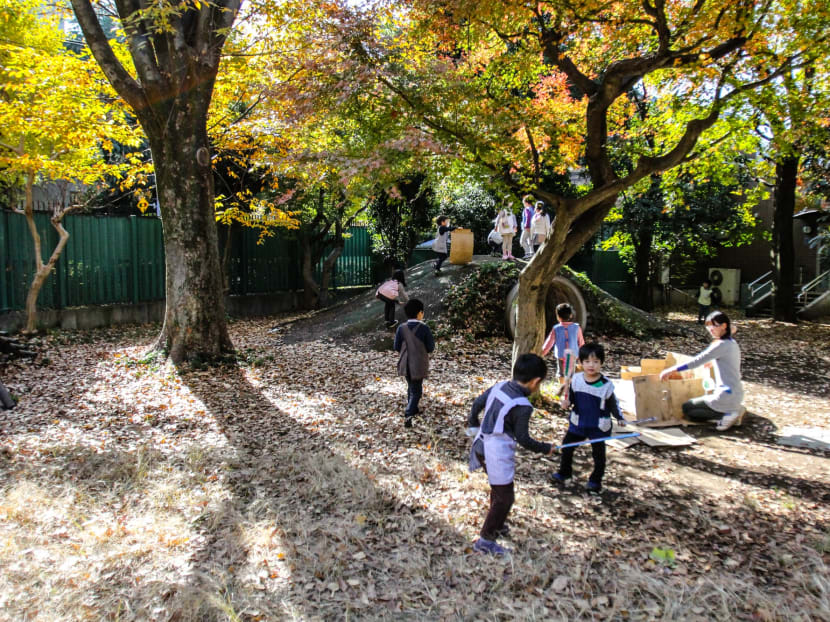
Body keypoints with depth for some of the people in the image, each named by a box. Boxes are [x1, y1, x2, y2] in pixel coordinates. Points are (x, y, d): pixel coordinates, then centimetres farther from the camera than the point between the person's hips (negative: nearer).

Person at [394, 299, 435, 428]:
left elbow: (397, 347, -4)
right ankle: (408, 415, -10)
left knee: (411, 387, 24)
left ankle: (413, 409, 40)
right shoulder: (424, 328, -17)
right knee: (416, 391, 6)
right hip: (419, 365, -3)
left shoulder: (401, 328, -9)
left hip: (405, 364, 4)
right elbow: (431, 347, -11)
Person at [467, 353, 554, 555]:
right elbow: (523, 438, -15)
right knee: (504, 498, 7)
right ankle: (485, 539, 16)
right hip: (497, 455, -9)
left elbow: (477, 403, 12)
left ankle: (497, 525, 45)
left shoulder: (498, 387, -1)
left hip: (481, 446, 9)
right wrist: (545, 448, 1)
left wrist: (473, 422, 30)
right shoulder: (522, 406, -22)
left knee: (498, 488, 27)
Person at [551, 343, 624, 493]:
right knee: (567, 446, 12)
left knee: (598, 453, 12)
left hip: (599, 426, -3)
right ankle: (564, 472, 34)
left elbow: (612, 403, -4)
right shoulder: (576, 379, -10)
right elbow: (571, 396, 4)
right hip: (578, 423, 3)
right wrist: (568, 402, -16)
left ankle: (595, 481, 31)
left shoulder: (606, 384, -17)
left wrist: (620, 418, -10)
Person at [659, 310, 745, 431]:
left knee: (686, 409, 4)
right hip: (736, 395, 9)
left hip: (726, 396, -9)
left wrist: (671, 370, -18)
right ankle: (734, 410, 8)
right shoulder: (732, 343, 10)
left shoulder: (722, 345, -17)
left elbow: (697, 361, -20)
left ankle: (727, 414, -8)